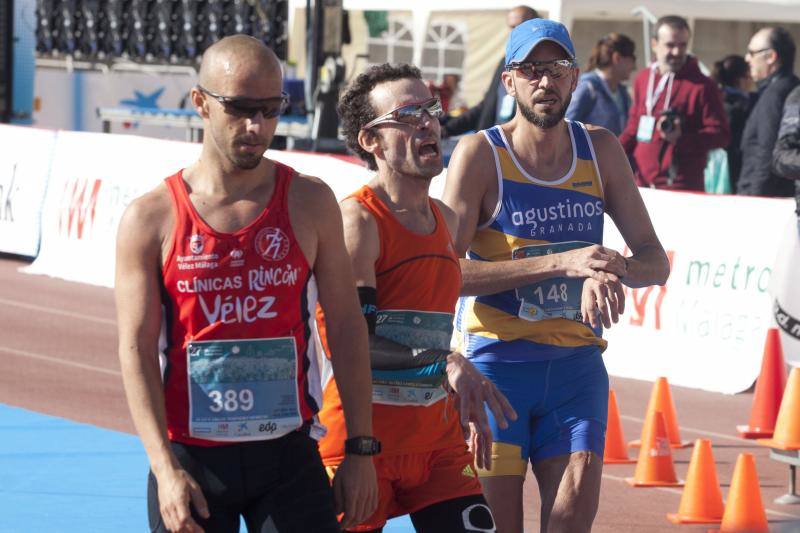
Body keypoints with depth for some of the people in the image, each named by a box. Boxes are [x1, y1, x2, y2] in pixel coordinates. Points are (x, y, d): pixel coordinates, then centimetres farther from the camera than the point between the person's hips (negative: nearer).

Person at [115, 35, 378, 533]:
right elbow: (137, 350, -5)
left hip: (289, 454, 1)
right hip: (191, 459, -1)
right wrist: (165, 469, -14)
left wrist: (361, 449, 3)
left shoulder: (310, 203, 3)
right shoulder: (151, 218, -2)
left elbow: (346, 327, 7)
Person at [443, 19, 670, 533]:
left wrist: (610, 272, -17)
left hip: (576, 362, 3)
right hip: (495, 360, -3)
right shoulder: (480, 154, -5)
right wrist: (559, 263, -23)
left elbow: (655, 259, 8)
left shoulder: (601, 150, 8)